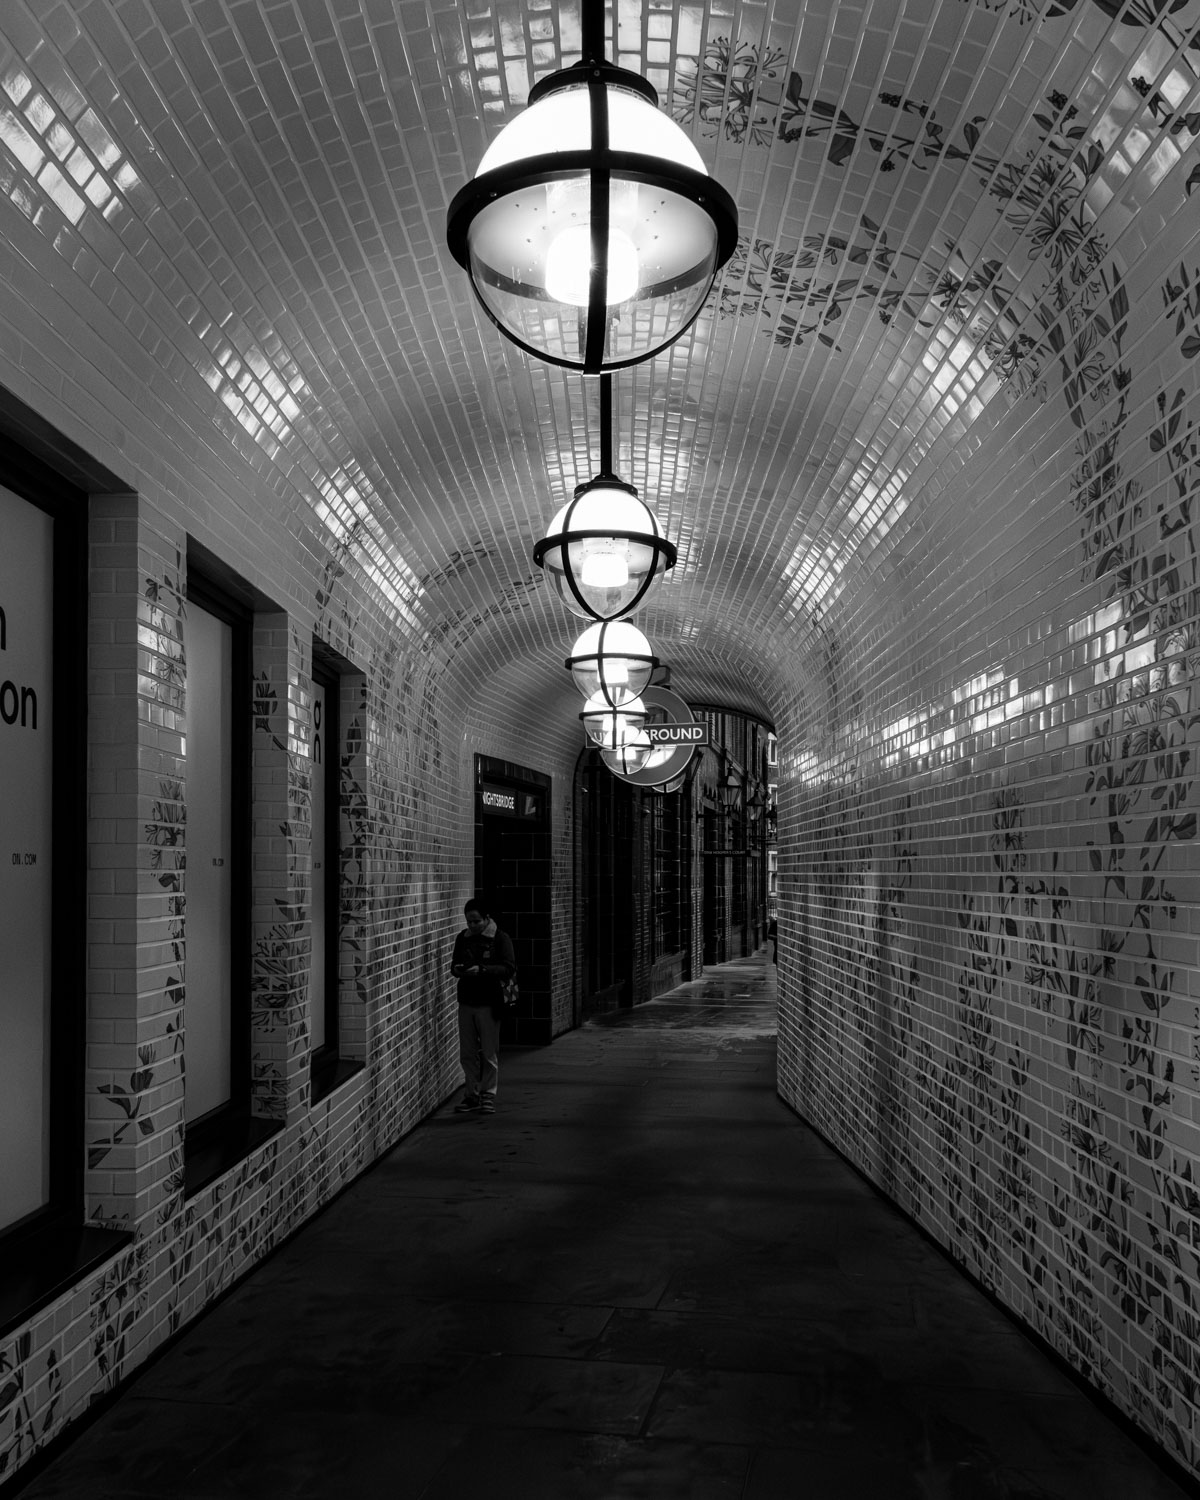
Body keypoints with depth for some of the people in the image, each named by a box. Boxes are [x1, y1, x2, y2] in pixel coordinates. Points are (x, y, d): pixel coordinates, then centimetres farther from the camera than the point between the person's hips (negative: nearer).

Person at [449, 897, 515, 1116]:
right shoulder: (463, 938, 9)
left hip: (488, 1003, -4)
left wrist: (482, 970, -22)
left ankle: (488, 1096, 10)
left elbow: (509, 968, -11)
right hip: (466, 1001, 4)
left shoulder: (500, 938, -5)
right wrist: (456, 969, -7)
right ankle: (472, 1096, 16)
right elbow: (454, 963, 17)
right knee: (467, 1053, 7)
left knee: (489, 1053, 1)